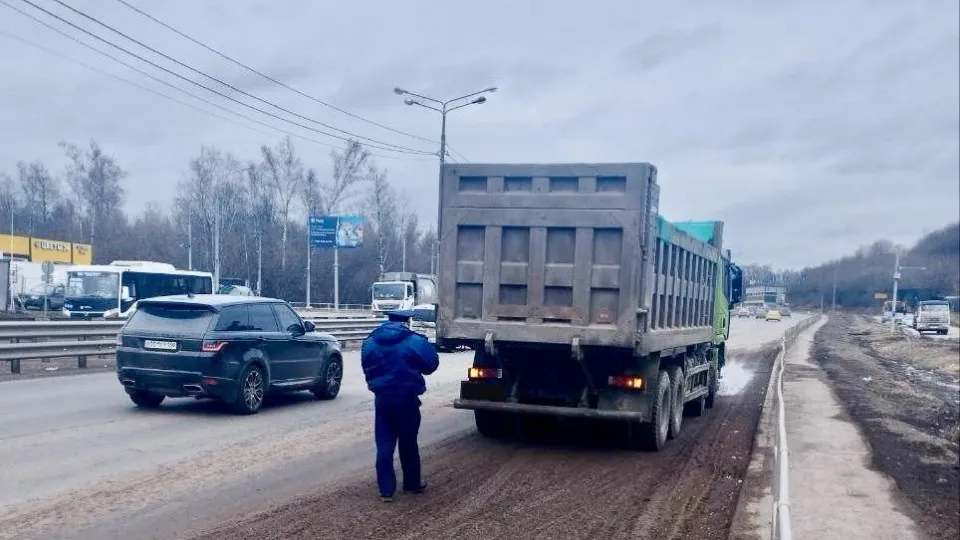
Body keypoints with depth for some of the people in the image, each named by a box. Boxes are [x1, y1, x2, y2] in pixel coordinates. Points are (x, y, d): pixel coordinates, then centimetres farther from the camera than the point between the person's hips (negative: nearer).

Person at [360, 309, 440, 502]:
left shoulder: (370, 341, 3)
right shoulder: (415, 341, -9)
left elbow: (366, 367, 12)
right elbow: (431, 364, 2)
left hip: (382, 398, 2)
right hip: (406, 398, -2)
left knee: (384, 444, 5)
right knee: (408, 443, 13)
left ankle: (386, 490, 3)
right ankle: (412, 483, 27)